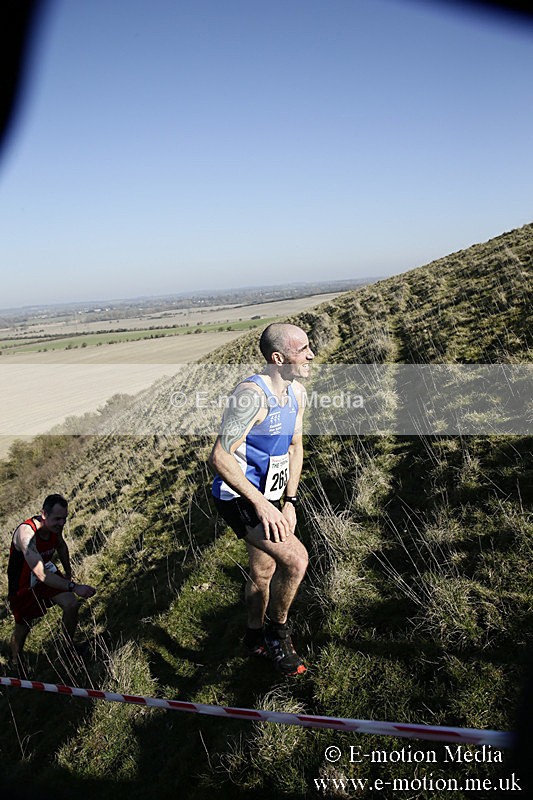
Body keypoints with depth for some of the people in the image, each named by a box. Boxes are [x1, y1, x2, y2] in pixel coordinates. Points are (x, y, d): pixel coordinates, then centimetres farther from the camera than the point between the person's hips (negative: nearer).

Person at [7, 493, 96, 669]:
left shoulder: (55, 526, -16)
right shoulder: (26, 533, -38)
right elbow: (41, 575, -45)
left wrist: (68, 573, 18)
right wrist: (74, 587, -48)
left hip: (48, 570, 5)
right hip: (24, 583, -5)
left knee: (72, 604, -13)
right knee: (23, 627, 11)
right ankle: (16, 665, 42)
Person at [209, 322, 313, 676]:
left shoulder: (297, 393, 1)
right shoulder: (253, 395, -27)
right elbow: (220, 456, -29)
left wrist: (291, 501, 5)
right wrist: (262, 504, -31)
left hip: (267, 496, 9)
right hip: (239, 498, -9)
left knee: (264, 572, 21)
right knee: (296, 558, -21)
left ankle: (256, 636, 45)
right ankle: (279, 632, 5)